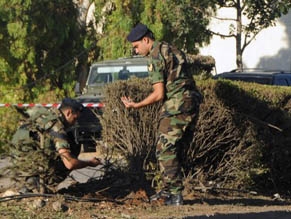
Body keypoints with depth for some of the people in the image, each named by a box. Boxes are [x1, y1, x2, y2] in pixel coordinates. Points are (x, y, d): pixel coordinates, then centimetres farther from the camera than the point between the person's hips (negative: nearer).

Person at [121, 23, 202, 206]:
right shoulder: (173, 50, 20)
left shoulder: (155, 57, -8)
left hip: (176, 108, -9)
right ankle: (169, 190, 21)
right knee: (175, 151, 16)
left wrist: (136, 105, -2)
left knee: (166, 151, -3)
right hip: (193, 104, 9)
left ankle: (175, 195, -7)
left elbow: (159, 94, -13)